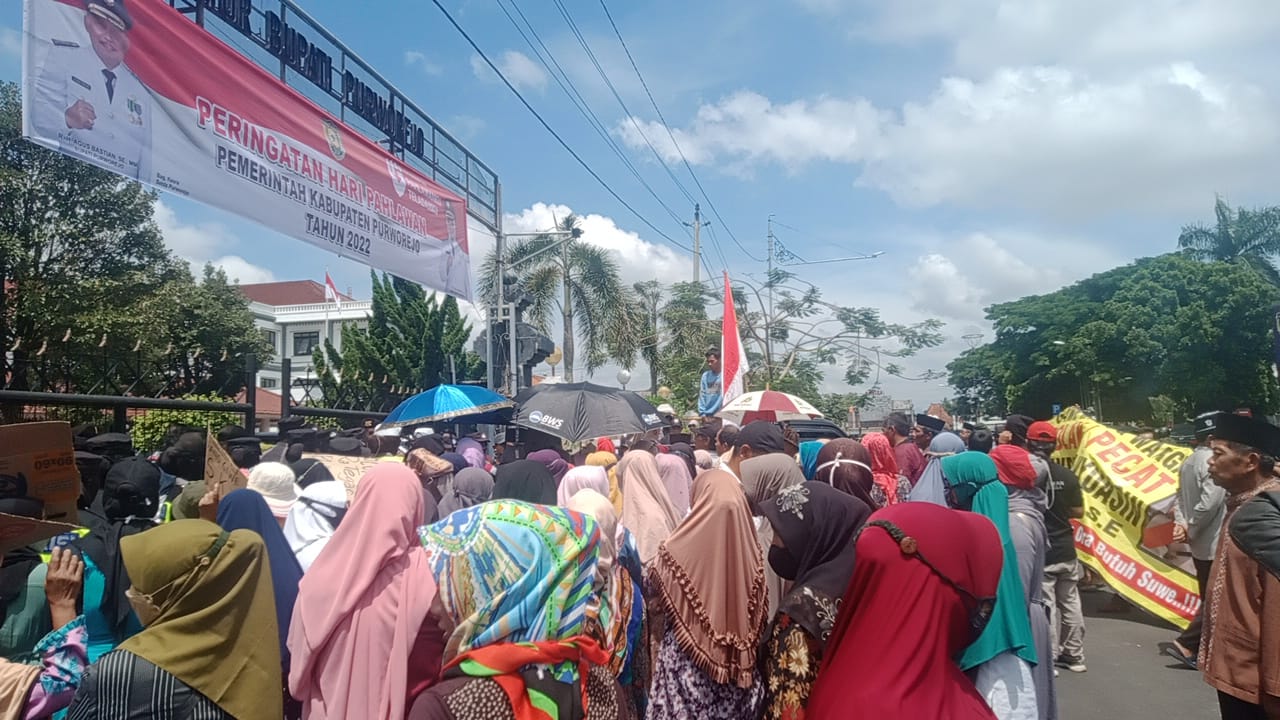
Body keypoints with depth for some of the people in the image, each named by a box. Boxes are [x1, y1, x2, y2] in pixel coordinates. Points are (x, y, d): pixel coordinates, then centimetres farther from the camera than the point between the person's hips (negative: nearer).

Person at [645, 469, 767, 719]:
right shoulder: (751, 553, -10)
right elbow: (759, 617, 4)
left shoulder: (680, 551, -19)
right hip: (737, 662, 3)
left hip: (686, 661, -3)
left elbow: (654, 588, 2)